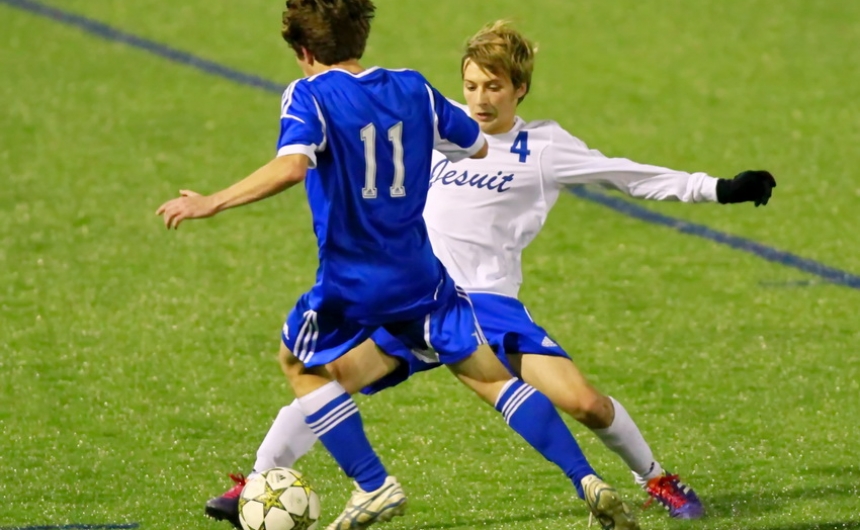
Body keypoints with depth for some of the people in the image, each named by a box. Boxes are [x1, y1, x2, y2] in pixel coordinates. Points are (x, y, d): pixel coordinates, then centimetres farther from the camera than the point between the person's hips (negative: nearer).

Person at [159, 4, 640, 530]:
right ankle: (587, 481, -1)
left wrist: (212, 203, -27)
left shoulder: (311, 96, -11)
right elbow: (477, 146, 17)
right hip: (419, 273, 4)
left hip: (349, 281, -4)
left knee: (300, 364, 22)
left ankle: (374, 485, 10)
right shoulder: (412, 87, 5)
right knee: (490, 375, 11)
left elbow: (291, 167, -29)